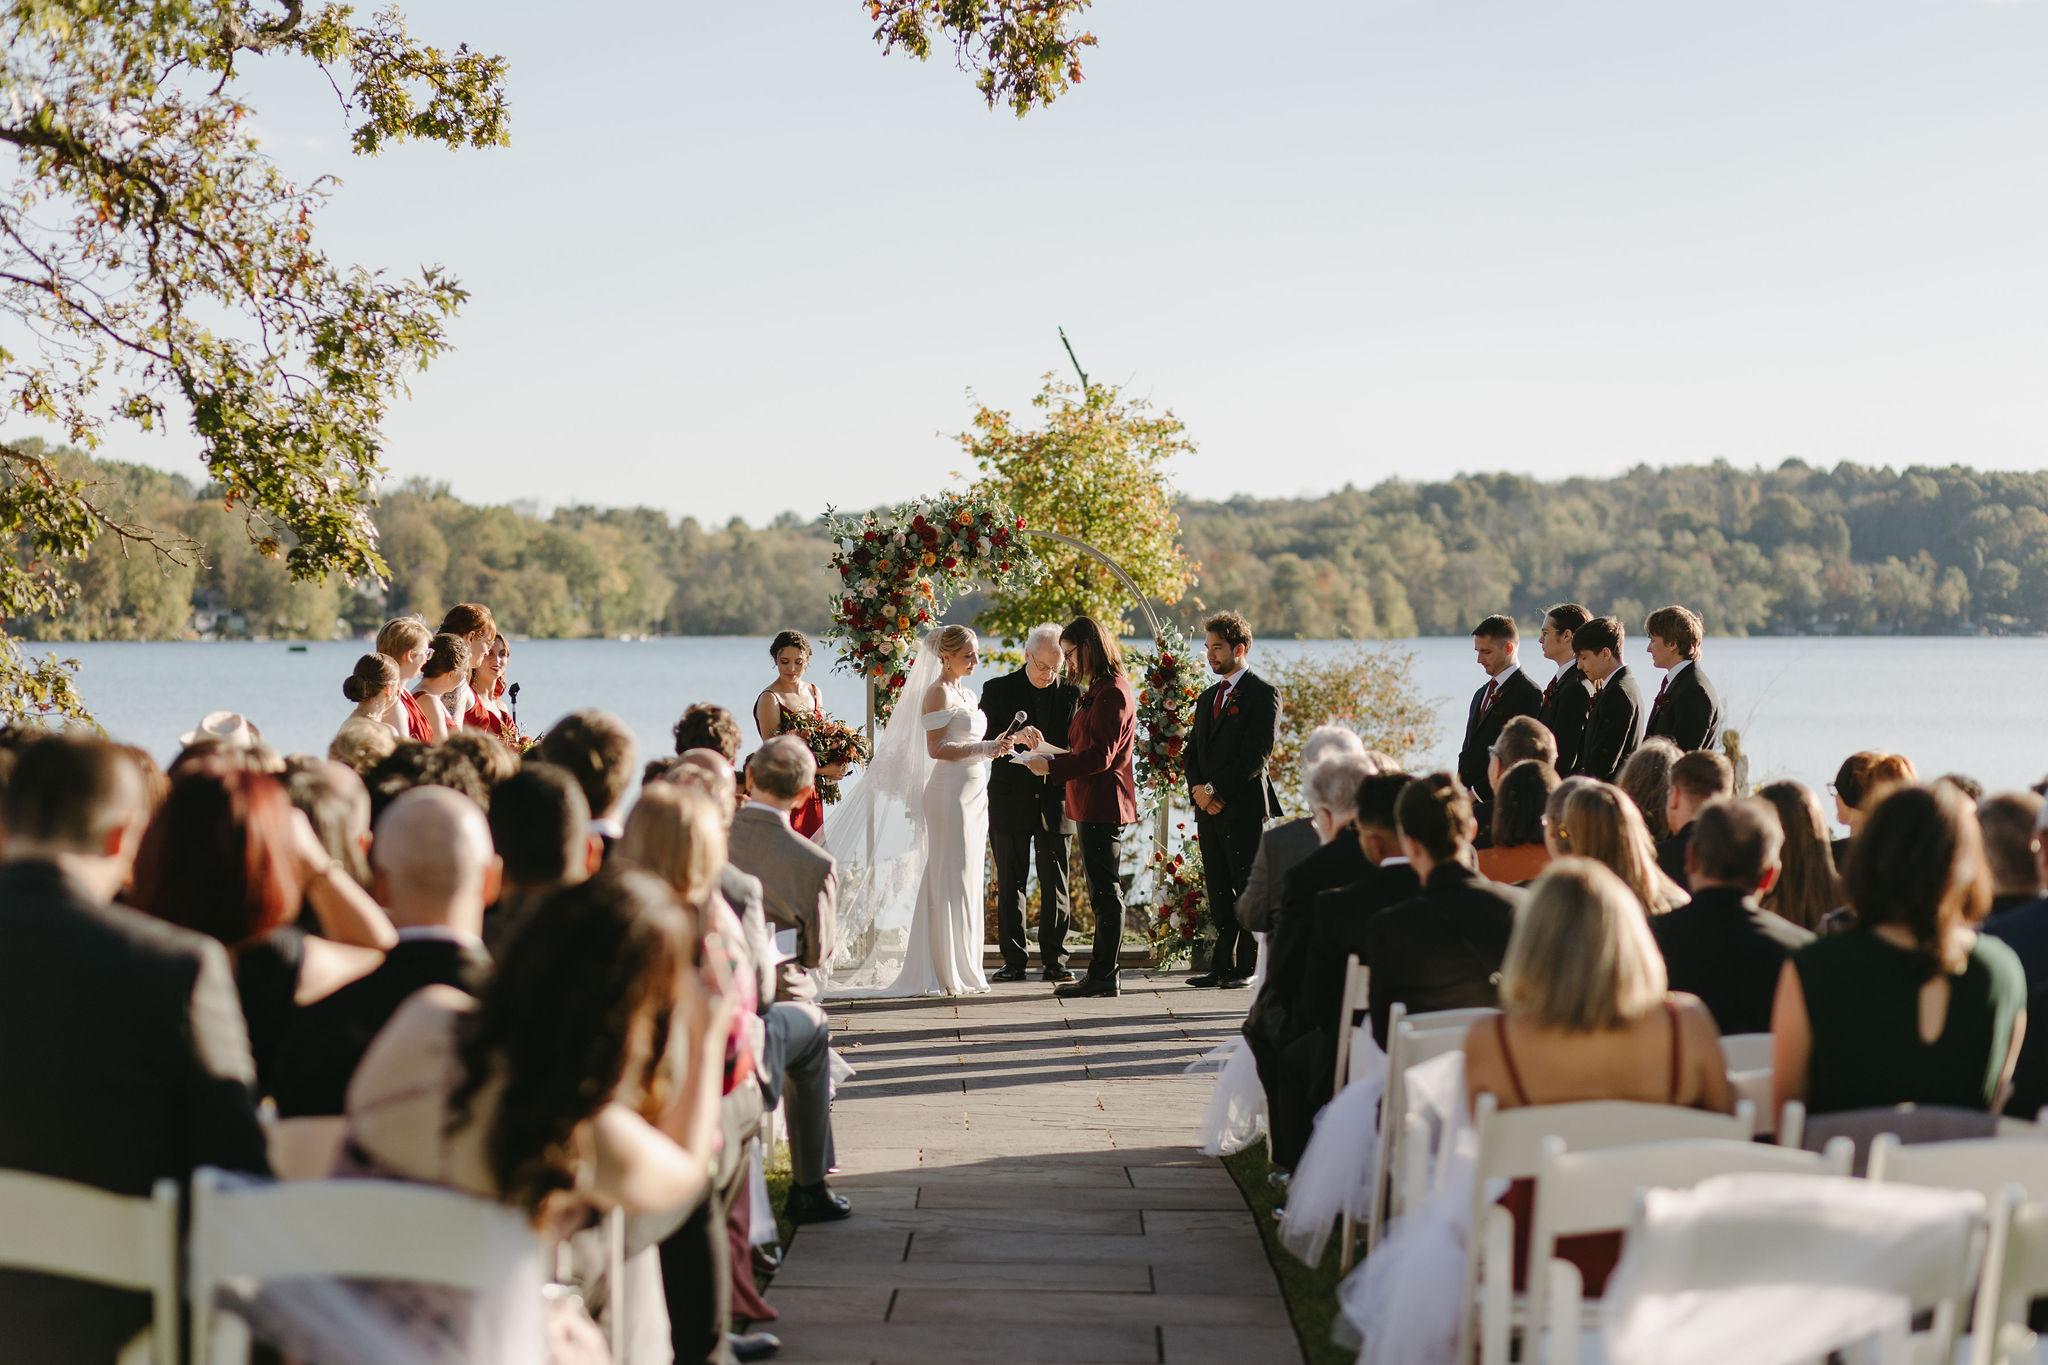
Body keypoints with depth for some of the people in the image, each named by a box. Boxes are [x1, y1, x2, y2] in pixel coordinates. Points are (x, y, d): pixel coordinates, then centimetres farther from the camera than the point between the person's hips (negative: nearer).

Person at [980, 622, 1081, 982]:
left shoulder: (1072, 693, 4)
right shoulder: (998, 690, 2)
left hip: (1054, 801, 0)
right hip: (1010, 801, 0)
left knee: (1056, 884, 1)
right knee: (1010, 884, 4)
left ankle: (1054, 959, 8)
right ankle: (1014, 960, 10)